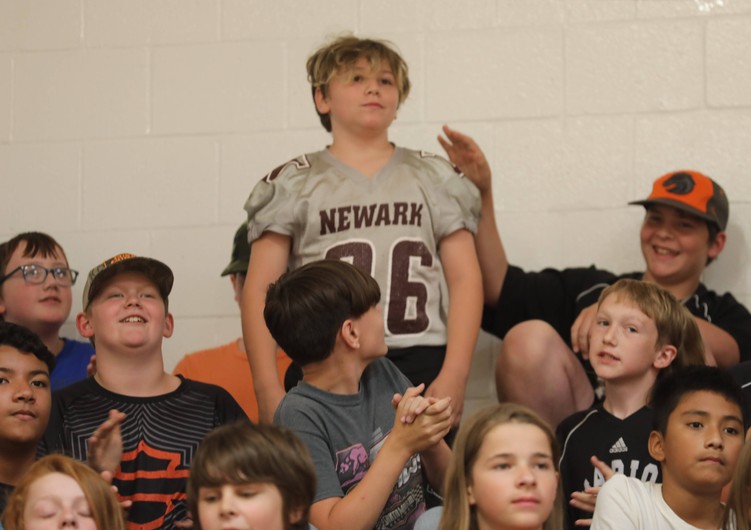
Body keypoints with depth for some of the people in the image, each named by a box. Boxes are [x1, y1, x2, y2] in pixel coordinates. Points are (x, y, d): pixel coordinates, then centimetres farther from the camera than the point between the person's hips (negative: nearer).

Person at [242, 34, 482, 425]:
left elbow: (465, 279, 8)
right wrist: (268, 389, -6)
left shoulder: (434, 177, 15)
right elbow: (259, 290, 5)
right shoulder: (293, 185, 11)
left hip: (422, 369, 1)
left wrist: (454, 376, -5)